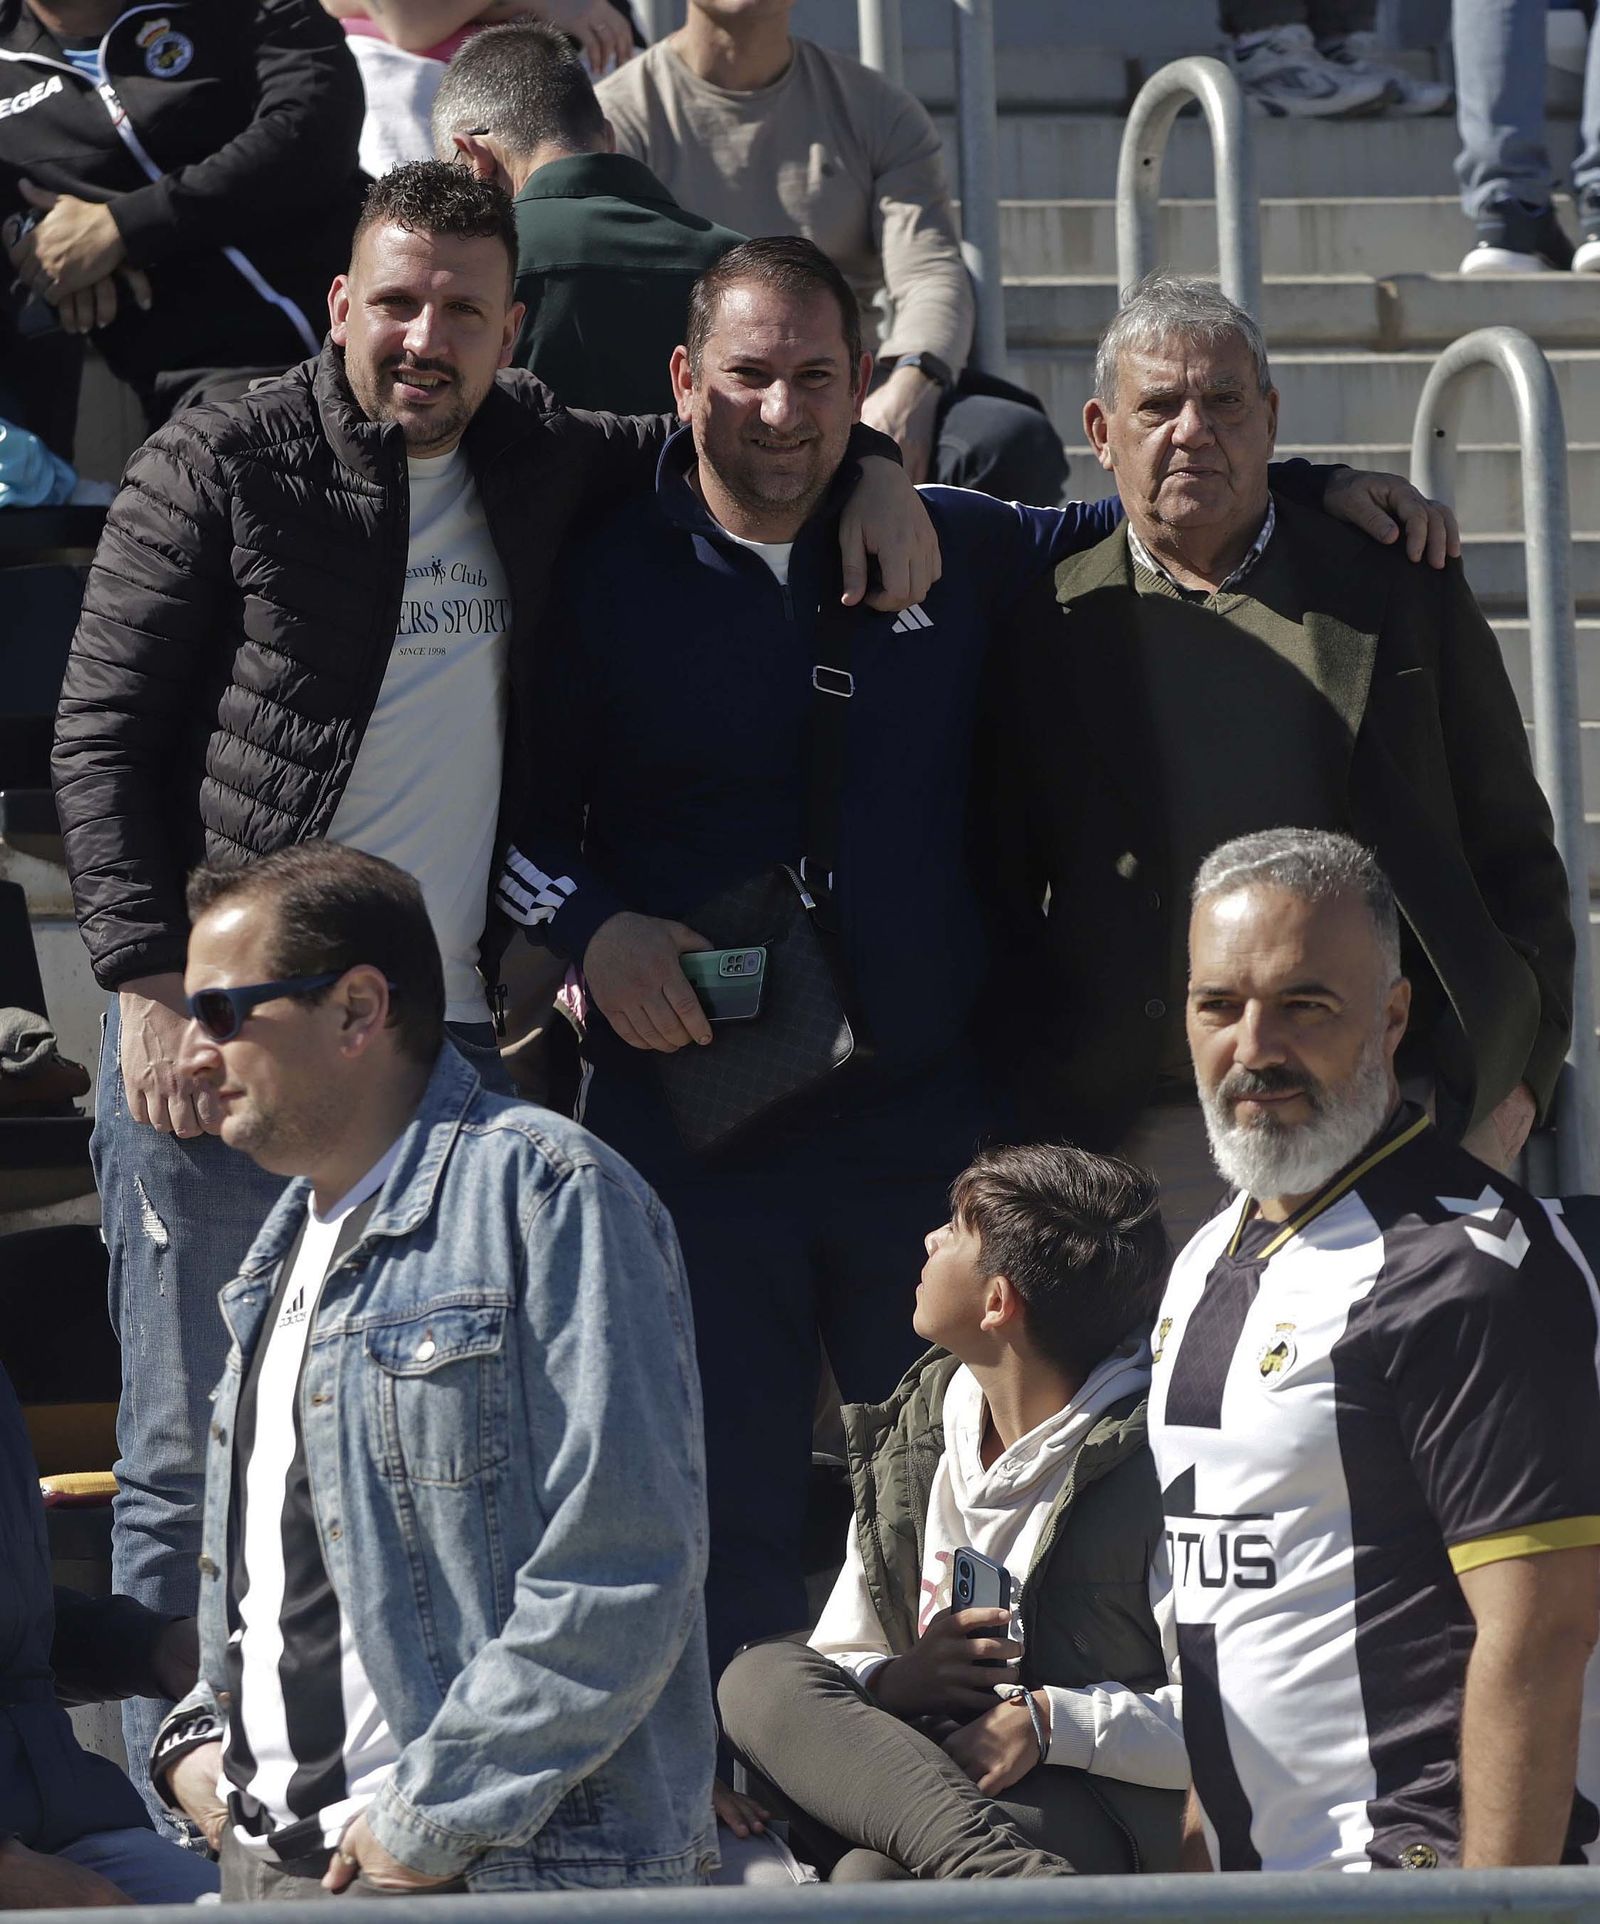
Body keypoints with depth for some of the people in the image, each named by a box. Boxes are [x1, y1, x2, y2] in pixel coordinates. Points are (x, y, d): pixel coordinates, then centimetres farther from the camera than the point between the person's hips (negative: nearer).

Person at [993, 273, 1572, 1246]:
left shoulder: (1403, 592, 10)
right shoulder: (1051, 632, 8)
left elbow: (1515, 855, 12)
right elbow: (1003, 898, 11)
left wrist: (1514, 1080, 3)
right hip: (1146, 1144, 0)